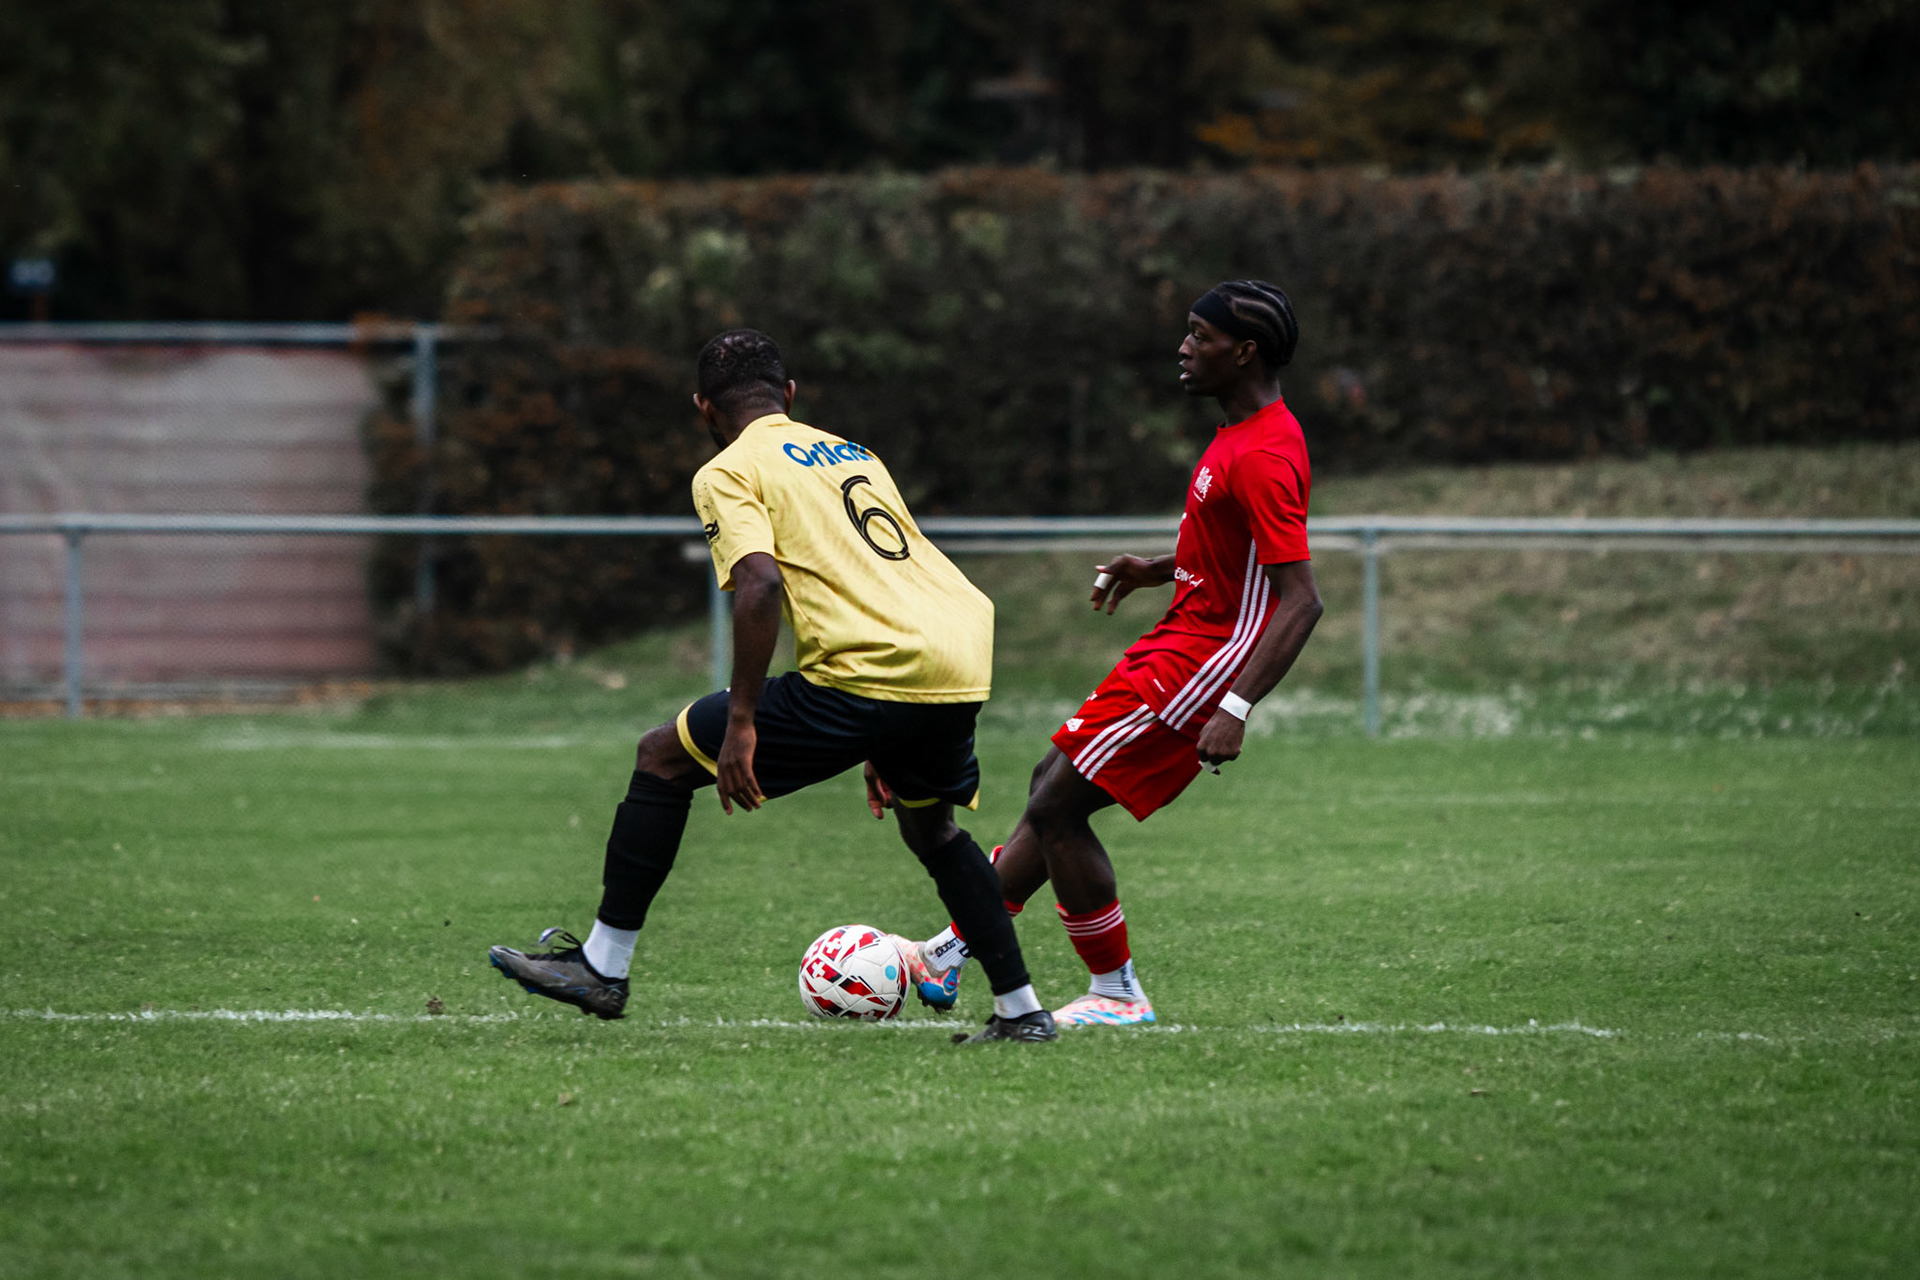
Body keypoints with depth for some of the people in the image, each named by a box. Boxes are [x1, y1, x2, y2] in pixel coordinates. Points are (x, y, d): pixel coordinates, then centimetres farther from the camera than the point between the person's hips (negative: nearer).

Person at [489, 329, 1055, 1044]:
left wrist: (741, 722, -12)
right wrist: (888, 738, 36)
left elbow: (760, 586, -13)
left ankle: (602, 966, 9)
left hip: (869, 671, -7)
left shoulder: (728, 473, 4)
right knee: (930, 829, 33)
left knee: (664, 758, 8)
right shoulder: (854, 454, 26)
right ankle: (1021, 1008, 29)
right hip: (963, 659, 7)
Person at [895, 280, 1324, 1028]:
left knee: (1056, 808, -7)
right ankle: (949, 955, 26)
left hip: (1199, 665, -10)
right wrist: (1156, 570, 14)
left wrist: (1235, 708, -33)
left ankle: (1118, 994, 3)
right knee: (1054, 791, 16)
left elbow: (1300, 601, -27)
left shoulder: (1262, 457, -22)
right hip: (1181, 643, 10)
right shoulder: (1243, 433, 10)